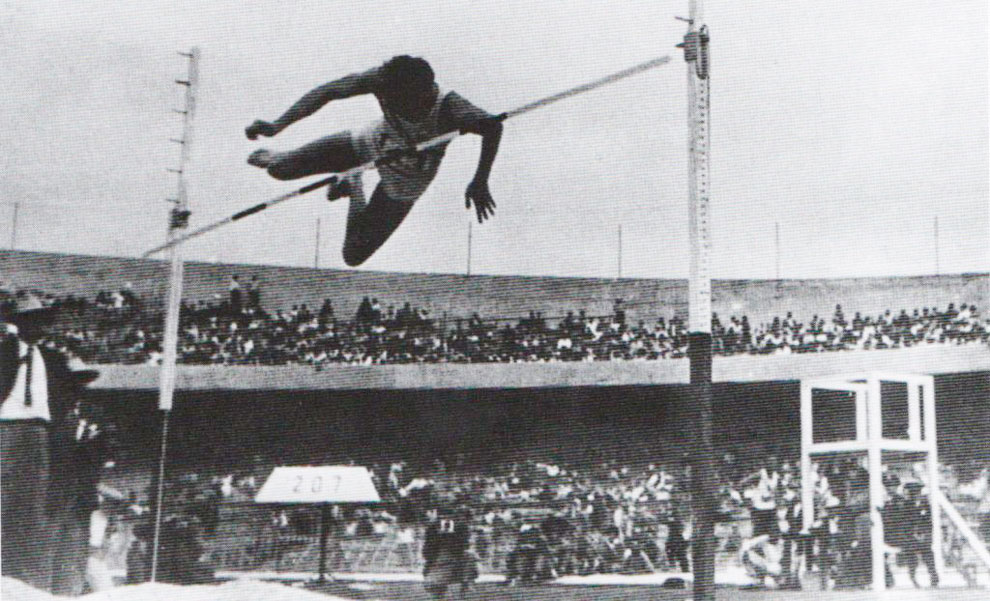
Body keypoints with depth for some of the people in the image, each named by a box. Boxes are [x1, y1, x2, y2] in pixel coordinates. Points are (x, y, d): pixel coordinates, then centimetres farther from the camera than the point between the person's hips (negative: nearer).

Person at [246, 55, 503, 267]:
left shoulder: (449, 108, -43)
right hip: (369, 145, 2)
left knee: (354, 256, 5)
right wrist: (278, 125, -45)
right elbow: (329, 91, -35)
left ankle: (353, 190, 34)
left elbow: (492, 126, -56)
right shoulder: (384, 80, -35)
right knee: (279, 169, -5)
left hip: (402, 190, -1)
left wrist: (479, 182, -60)